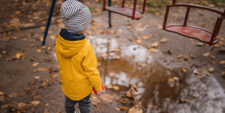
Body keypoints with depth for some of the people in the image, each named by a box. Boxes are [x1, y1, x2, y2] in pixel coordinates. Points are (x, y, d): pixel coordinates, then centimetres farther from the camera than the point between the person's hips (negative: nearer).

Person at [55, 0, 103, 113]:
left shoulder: (59, 42, -18)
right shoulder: (86, 48, -36)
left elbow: (61, 62, -1)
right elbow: (92, 71, -25)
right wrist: (98, 87, -8)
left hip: (67, 82, 5)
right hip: (82, 86, -5)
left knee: (69, 101, 30)